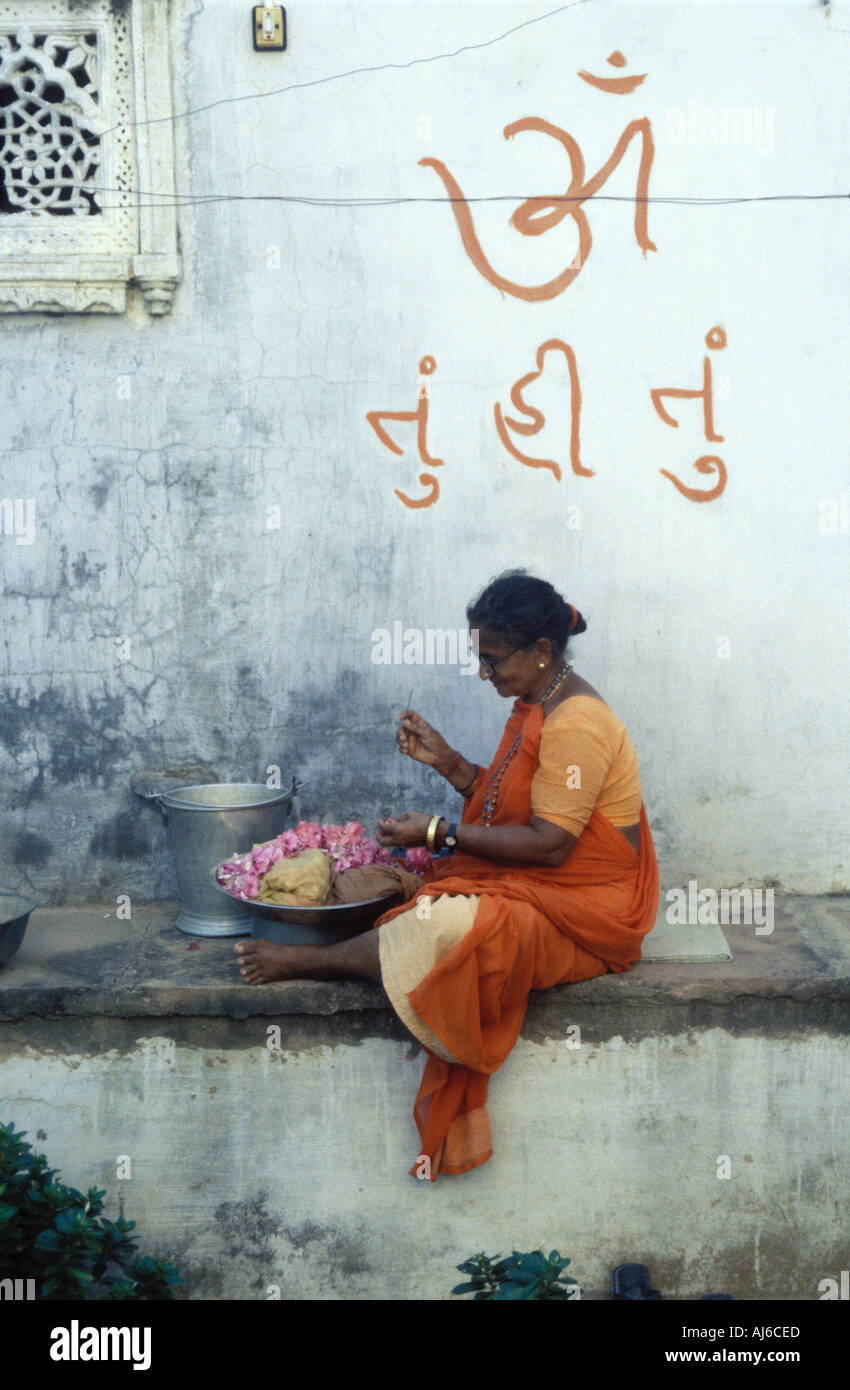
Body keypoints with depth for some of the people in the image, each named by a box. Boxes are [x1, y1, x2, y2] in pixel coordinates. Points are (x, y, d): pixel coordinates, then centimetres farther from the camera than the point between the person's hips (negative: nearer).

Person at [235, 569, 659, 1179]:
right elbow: (504, 800, 16)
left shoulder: (576, 723, -21)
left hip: (581, 910, -11)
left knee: (447, 925, -27)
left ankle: (312, 960, -13)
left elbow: (549, 843, -24)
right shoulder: (537, 706, 11)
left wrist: (441, 833, -20)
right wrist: (445, 759, 2)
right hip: (530, 885, 11)